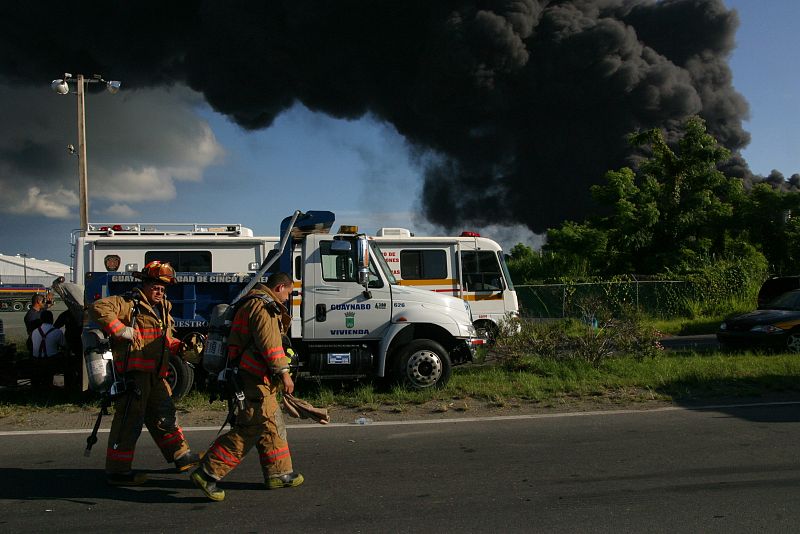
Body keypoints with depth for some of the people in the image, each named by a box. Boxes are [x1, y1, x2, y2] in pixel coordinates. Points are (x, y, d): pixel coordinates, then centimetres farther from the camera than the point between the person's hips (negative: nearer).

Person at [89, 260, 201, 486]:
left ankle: (181, 456, 32)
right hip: (133, 373, -9)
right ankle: (117, 471, 2)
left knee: (164, 415, 19)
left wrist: (180, 346, 10)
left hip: (155, 374, 9)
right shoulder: (129, 304, -8)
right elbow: (98, 308, -21)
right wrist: (120, 330, -24)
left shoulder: (163, 308, 20)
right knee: (129, 420, -6)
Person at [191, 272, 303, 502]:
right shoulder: (263, 306, -14)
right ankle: (207, 473, -10)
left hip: (256, 378, 12)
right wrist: (283, 372, -20)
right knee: (248, 430, -11)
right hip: (255, 379, -12)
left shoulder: (253, 303, 21)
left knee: (271, 425, 16)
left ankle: (279, 474, 25)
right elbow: (269, 343, -22)